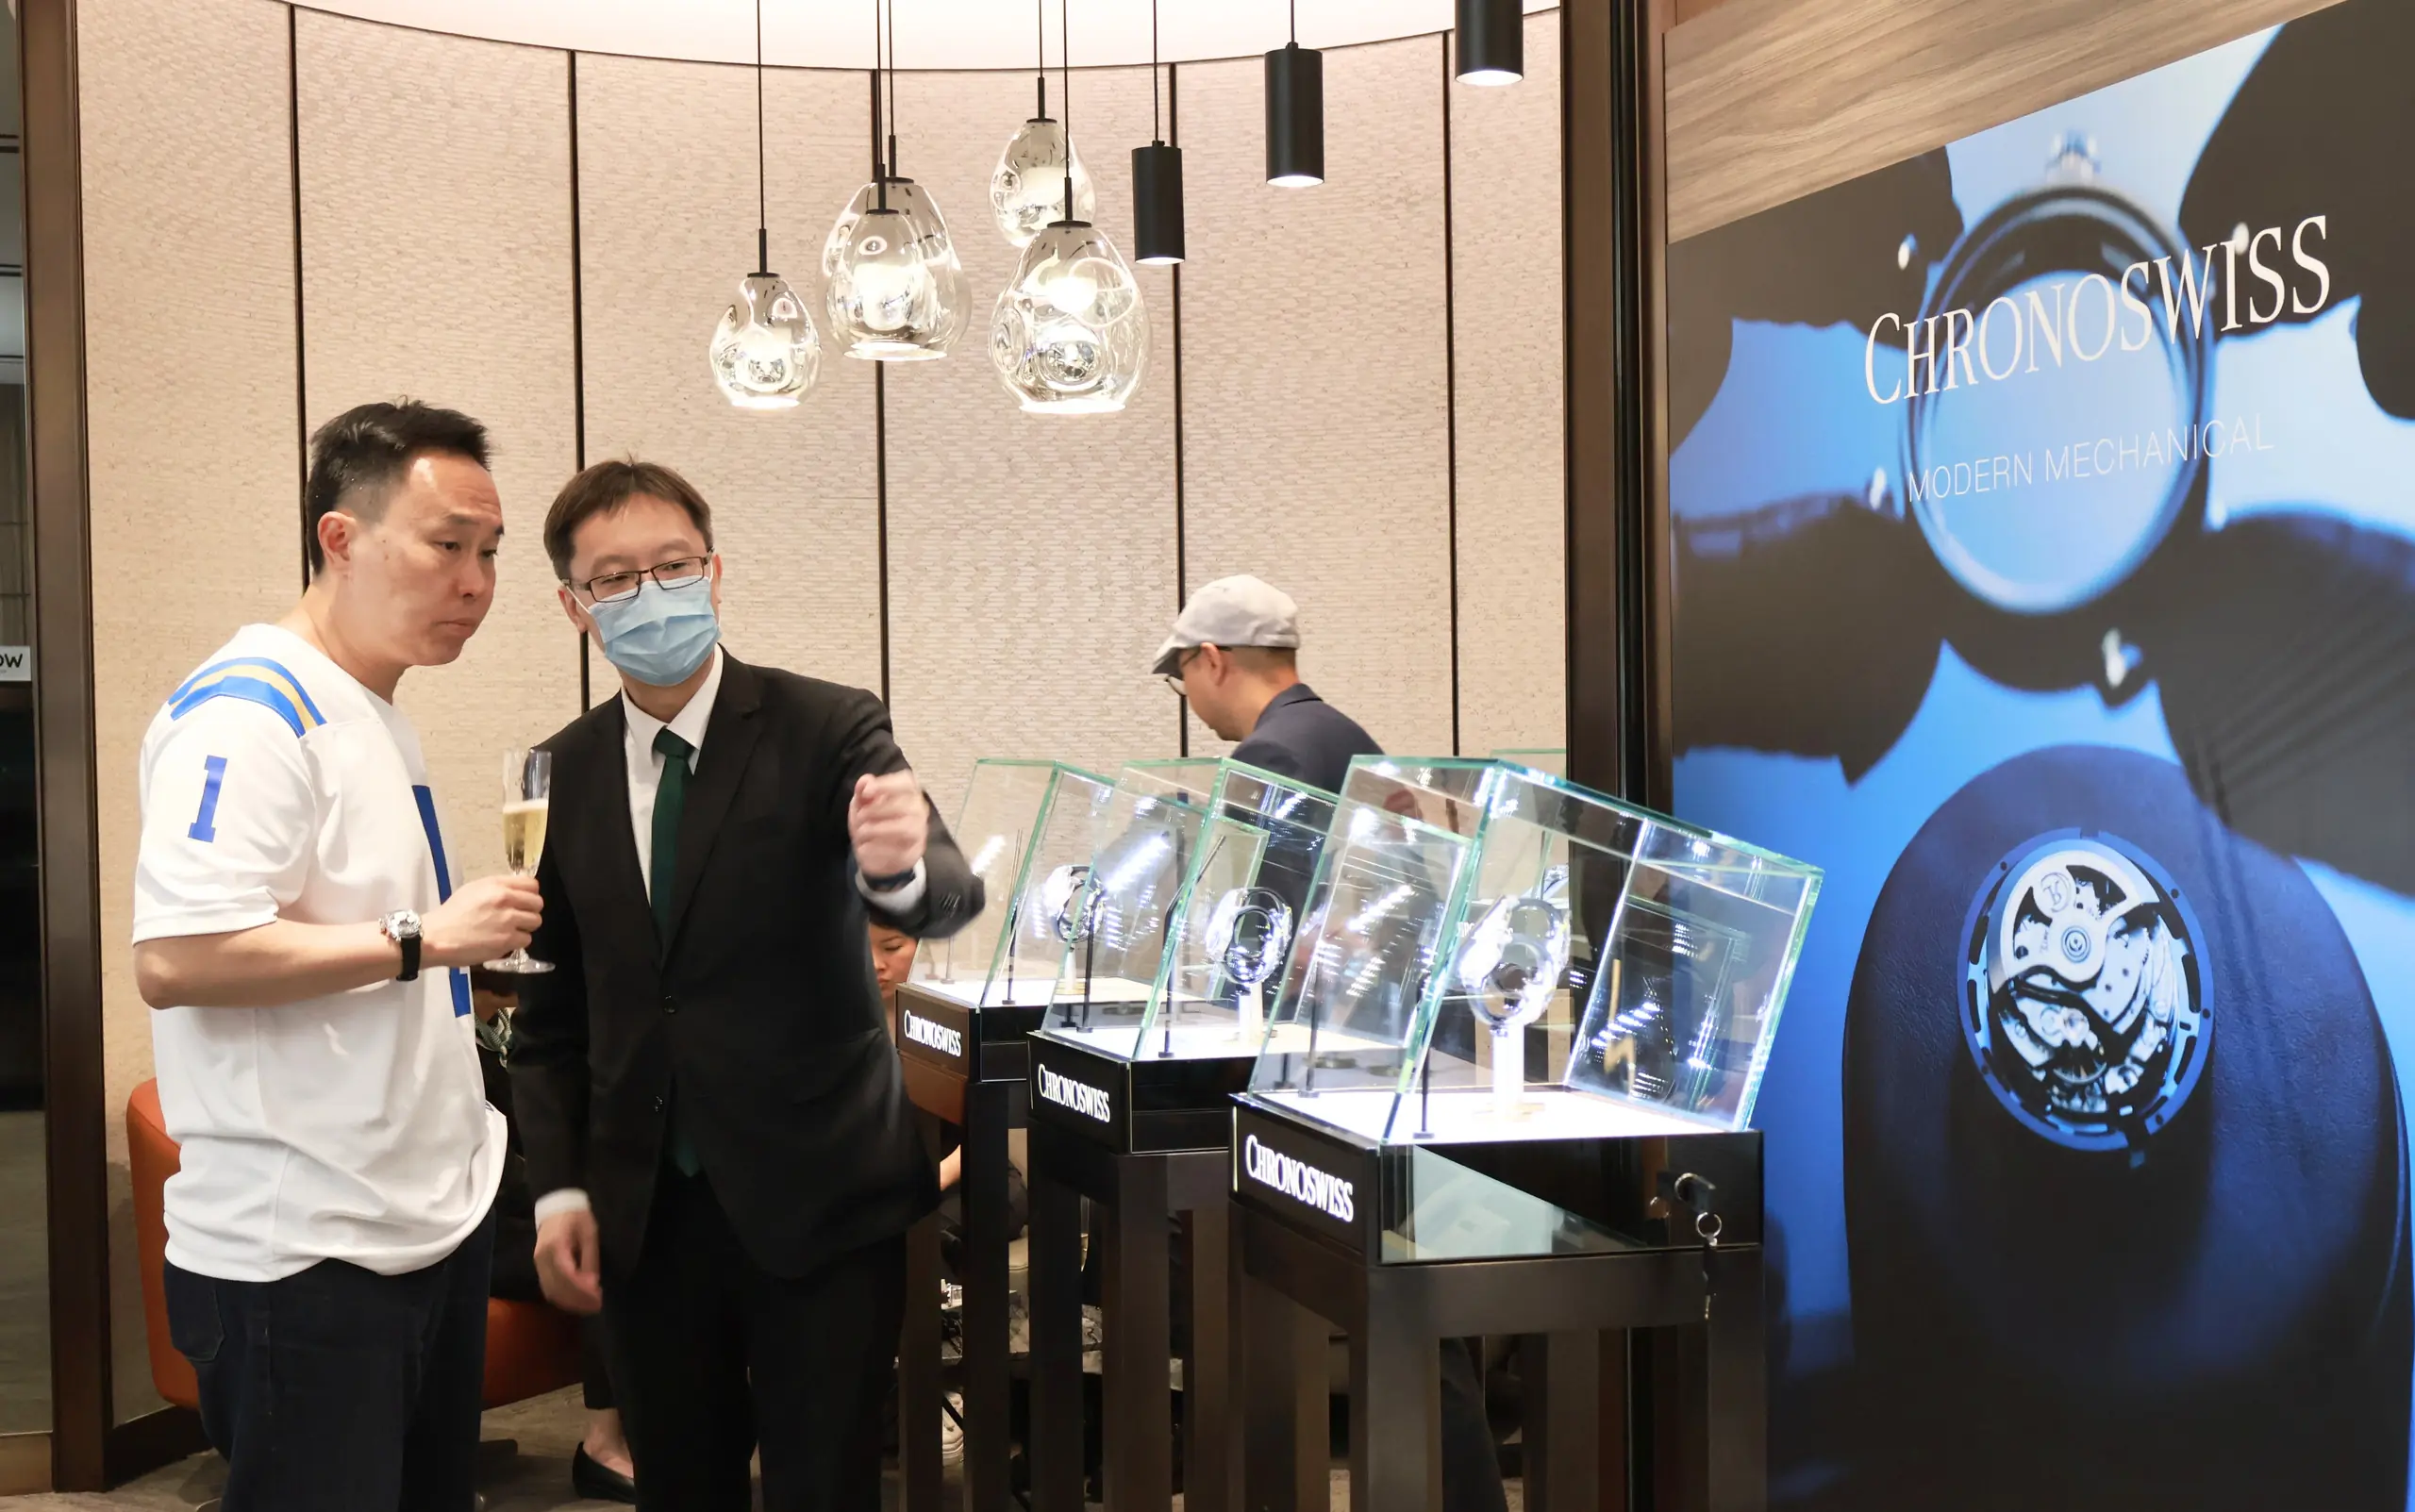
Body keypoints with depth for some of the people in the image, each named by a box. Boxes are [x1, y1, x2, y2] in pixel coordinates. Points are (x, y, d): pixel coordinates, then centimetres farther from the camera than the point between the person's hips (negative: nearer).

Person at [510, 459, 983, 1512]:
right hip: (643, 1213, 4)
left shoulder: (827, 731, -8)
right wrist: (559, 1188, 3)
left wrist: (901, 866, -43)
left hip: (818, 1199, -3)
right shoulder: (568, 773, 3)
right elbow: (551, 1002, 10)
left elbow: (948, 902, -21)